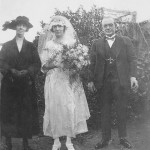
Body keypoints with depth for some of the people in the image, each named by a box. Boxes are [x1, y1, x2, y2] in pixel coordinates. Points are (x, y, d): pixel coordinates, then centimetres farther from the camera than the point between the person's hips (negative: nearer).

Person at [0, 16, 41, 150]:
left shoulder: (31, 46, 10)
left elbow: (37, 64, 3)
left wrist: (27, 71, -15)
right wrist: (12, 71, -17)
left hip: (27, 85, 1)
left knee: (27, 112, 1)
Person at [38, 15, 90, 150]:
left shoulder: (72, 42, 7)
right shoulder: (48, 43, 6)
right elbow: (45, 64, 2)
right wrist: (56, 64, -15)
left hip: (70, 79, 0)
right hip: (54, 80, 0)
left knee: (70, 108, -2)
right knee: (55, 108, 0)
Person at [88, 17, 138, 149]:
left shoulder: (125, 41, 7)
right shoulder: (97, 44, 10)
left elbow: (132, 59, 1)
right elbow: (93, 63, 5)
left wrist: (133, 76, -10)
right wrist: (91, 80, -2)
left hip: (121, 81, -1)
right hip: (103, 82, 1)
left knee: (121, 111, 7)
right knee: (105, 112, 8)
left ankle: (123, 138, 21)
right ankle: (106, 139, 19)